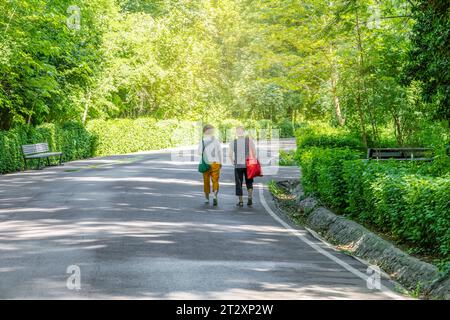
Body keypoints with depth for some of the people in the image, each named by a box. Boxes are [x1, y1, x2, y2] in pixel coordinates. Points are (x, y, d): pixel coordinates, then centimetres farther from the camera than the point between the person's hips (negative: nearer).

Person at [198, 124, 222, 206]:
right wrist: (220, 162, 11)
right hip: (215, 163, 0)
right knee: (215, 180, 2)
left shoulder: (202, 141, -6)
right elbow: (220, 152, 1)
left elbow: (200, 152, -10)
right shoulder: (216, 141, -2)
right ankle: (215, 196, -19)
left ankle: (207, 198, 19)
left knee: (206, 181, 12)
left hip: (206, 163, 0)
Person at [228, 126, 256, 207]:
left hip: (238, 165, 0)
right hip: (248, 165, 0)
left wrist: (232, 161, 14)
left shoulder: (233, 142, 0)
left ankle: (240, 201, 5)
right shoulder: (249, 140, -1)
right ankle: (250, 197, -7)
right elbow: (254, 152, -5)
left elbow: (230, 154, -2)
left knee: (238, 183, 7)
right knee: (249, 182, 12)